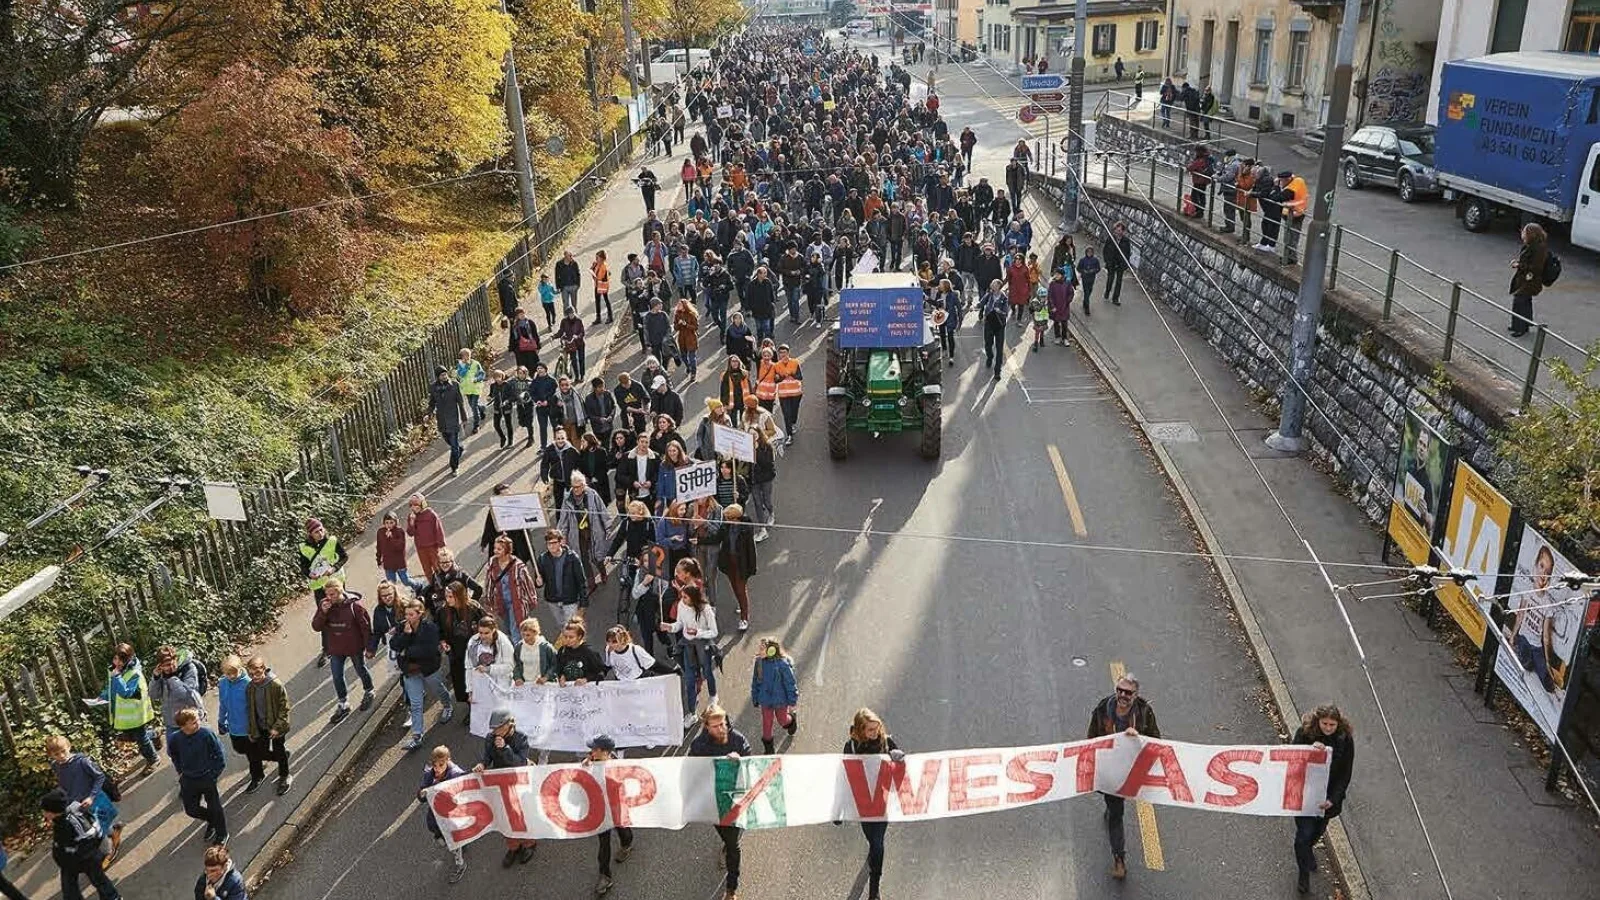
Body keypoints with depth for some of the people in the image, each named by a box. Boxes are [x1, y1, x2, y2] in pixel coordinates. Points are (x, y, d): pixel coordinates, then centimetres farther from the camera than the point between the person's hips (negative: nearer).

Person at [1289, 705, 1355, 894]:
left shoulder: (1345, 740, -14)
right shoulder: (1305, 733, -18)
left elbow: (1345, 774, -10)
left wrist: (1332, 799, -17)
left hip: (1329, 796, 2)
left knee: (1318, 830, 22)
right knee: (1304, 833, -2)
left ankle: (1307, 850, 55)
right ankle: (1304, 873, 21)